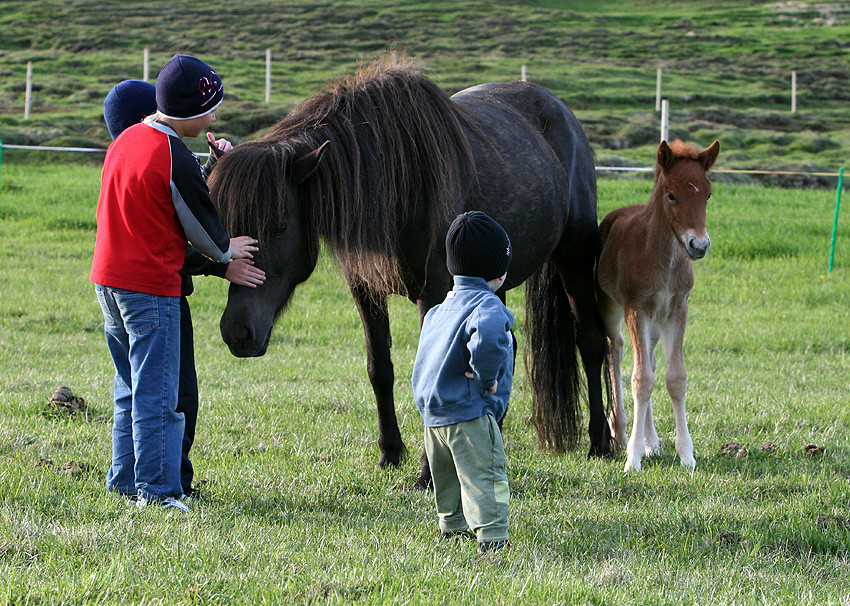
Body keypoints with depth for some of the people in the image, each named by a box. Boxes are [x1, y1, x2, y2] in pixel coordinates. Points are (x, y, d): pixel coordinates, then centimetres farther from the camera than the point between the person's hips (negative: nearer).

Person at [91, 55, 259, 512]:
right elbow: (199, 222, -7)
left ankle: (124, 479, 23)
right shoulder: (175, 159, -17)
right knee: (157, 393, -4)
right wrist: (225, 251, 15)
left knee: (131, 388, 18)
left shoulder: (126, 140, 9)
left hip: (107, 278, 9)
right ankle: (156, 489, -3)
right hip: (151, 285, -9)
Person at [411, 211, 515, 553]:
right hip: (469, 414, -9)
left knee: (448, 476, 24)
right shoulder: (486, 304, -15)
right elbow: (487, 335, -38)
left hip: (432, 414, 9)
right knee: (484, 475, -11)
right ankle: (491, 535, -20)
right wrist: (487, 377, -24)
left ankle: (452, 526, 38)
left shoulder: (441, 308, 14)